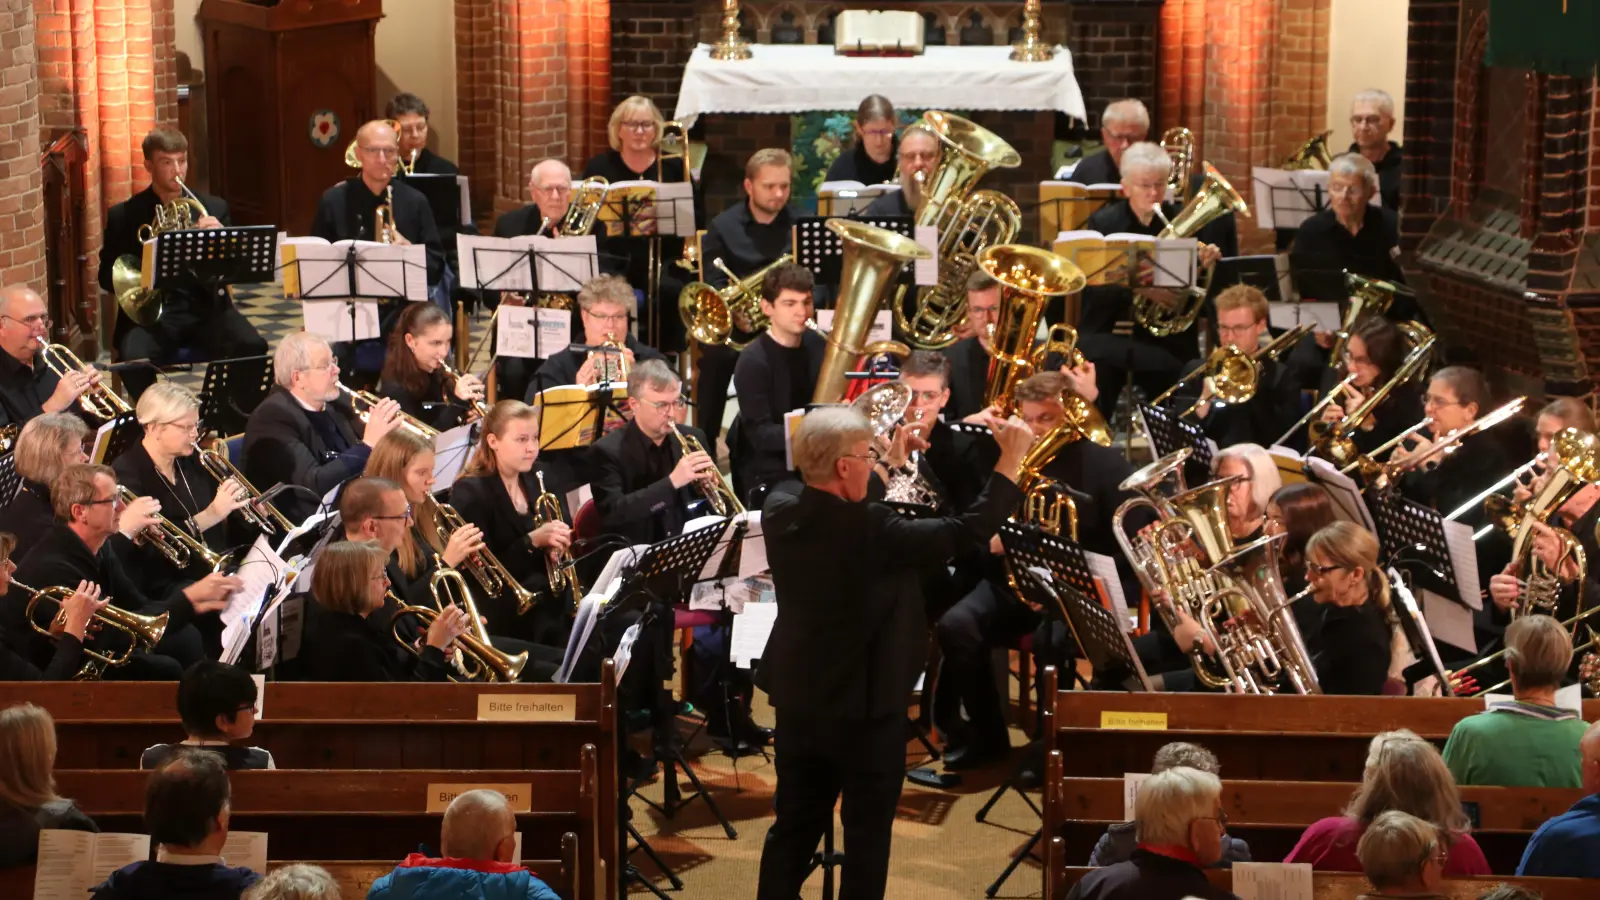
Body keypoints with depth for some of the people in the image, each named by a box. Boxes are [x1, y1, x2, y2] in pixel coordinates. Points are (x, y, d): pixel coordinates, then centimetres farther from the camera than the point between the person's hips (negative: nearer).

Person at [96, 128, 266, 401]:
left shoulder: (214, 208, 11)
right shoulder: (123, 215, 7)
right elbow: (107, 276, 6)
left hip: (205, 306, 1)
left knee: (252, 347, -27)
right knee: (134, 359, -33)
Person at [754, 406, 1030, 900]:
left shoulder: (780, 506, -8)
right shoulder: (870, 531, -27)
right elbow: (969, 530, -21)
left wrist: (893, 466, 19)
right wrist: (1010, 461, -11)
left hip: (796, 697, 6)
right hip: (865, 704, -6)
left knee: (793, 826, 18)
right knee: (867, 834, 10)